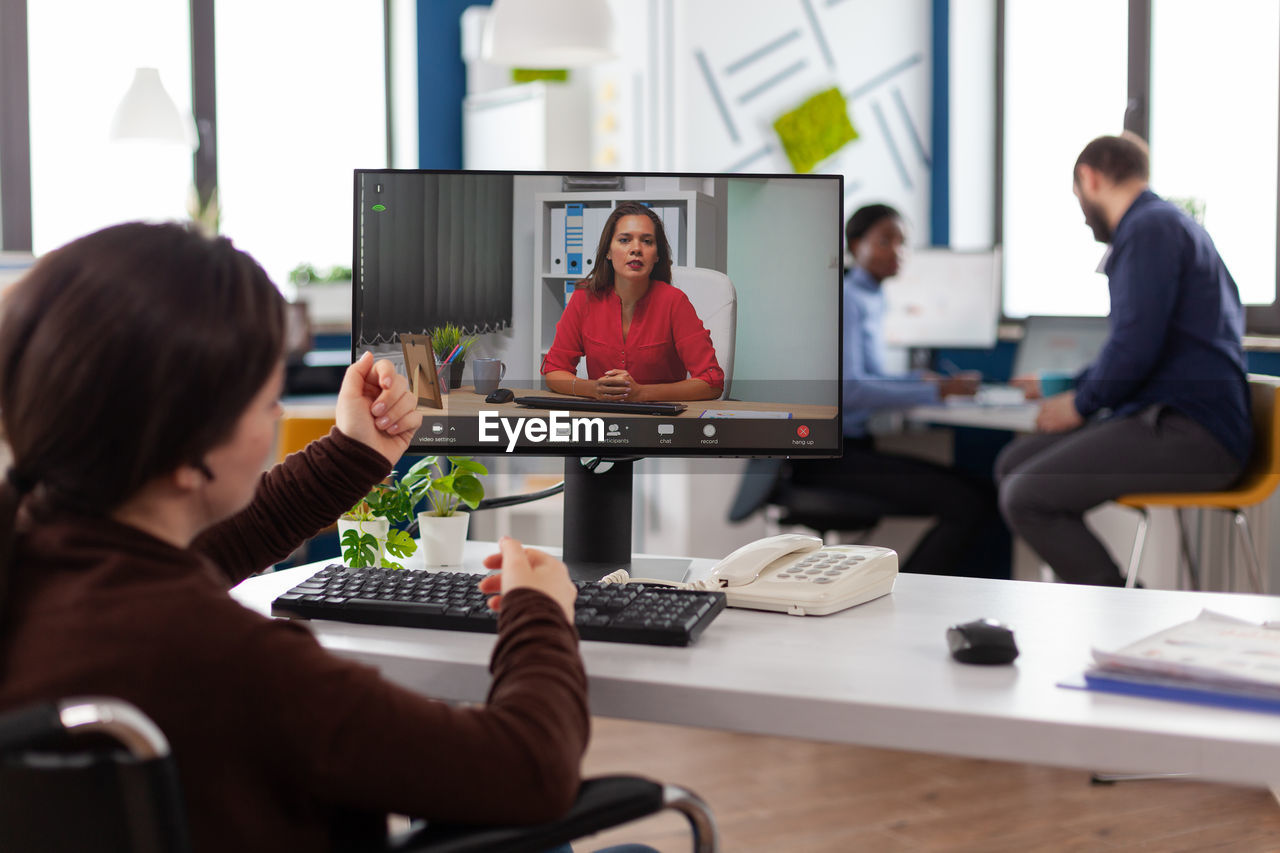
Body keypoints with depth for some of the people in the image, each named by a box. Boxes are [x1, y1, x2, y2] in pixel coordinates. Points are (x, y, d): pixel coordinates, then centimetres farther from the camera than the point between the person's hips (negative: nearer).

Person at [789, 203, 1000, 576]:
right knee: (968, 503, -18)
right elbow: (846, 389, -22)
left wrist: (920, 380, 9)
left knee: (981, 497, -1)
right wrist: (936, 392, -19)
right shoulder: (844, 299, -10)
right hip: (828, 457, -9)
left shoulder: (871, 300, 18)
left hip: (854, 447, 9)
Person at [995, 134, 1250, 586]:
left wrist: (1081, 404, -4)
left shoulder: (1151, 228, -10)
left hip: (1191, 435, -11)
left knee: (1024, 498, -19)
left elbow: (1136, 343, -20)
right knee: (1012, 464, 7)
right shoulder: (1162, 222, 24)